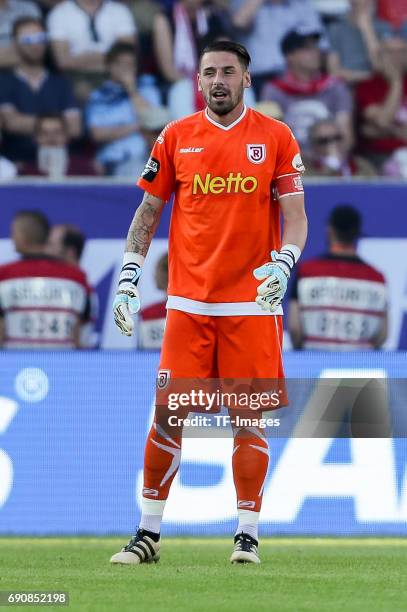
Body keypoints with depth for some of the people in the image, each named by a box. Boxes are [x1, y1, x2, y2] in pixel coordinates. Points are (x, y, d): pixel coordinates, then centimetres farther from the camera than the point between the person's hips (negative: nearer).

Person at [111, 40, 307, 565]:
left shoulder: (276, 138, 3)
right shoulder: (176, 138, 7)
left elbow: (295, 217, 1)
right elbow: (148, 212, 12)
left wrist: (282, 265, -17)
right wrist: (128, 278, 4)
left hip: (252, 303, -1)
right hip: (188, 302, 1)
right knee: (168, 414, -2)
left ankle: (247, 535, 8)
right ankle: (148, 532, 6)